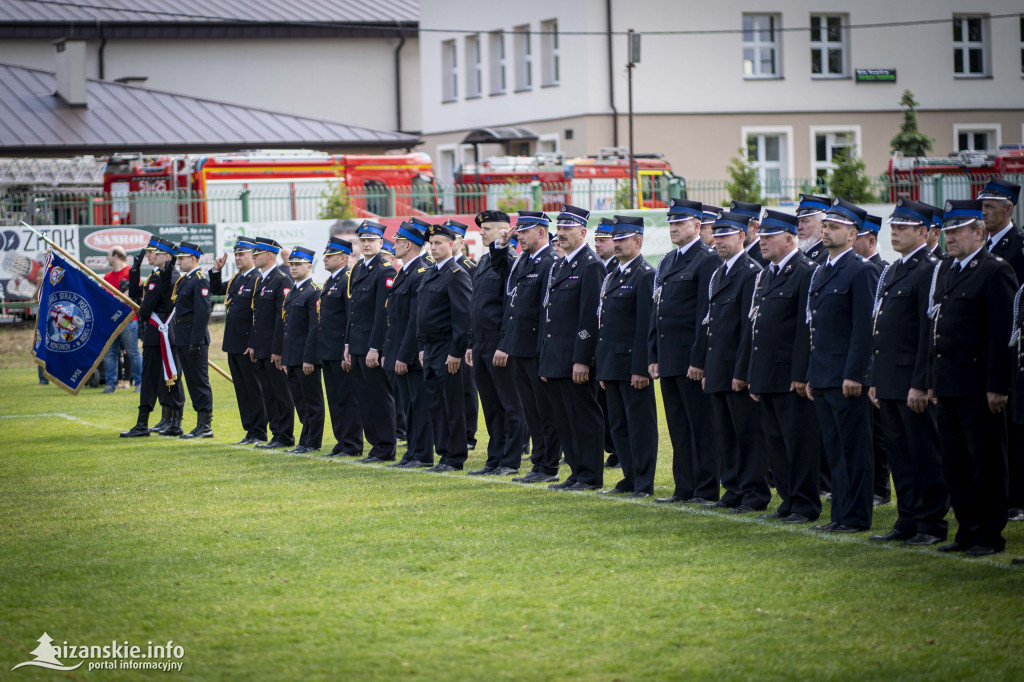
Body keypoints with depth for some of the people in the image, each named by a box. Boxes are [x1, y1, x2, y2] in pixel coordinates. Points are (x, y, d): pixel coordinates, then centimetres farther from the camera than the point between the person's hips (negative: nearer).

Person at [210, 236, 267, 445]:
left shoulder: (259, 280, -14)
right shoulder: (236, 279, 13)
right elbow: (216, 290, 29)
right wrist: (216, 270, 12)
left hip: (248, 347, -9)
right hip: (234, 345, 9)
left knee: (254, 389, -2)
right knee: (242, 389, 12)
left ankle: (259, 433, 4)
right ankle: (250, 430, 18)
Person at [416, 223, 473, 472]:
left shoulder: (457, 275, -11)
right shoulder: (429, 275, 17)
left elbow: (464, 316, -16)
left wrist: (456, 352, -19)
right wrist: (422, 347, 16)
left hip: (448, 349, -9)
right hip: (430, 348, 9)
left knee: (452, 405, -4)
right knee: (436, 404, 10)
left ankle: (455, 457, 0)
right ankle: (444, 453, 15)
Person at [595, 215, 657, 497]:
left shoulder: (645, 276, -10)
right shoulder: (611, 276, 17)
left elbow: (646, 326, -15)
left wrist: (641, 368, -19)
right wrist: (602, 367, 16)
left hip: (633, 364, -9)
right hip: (611, 365, 9)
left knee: (640, 424, -3)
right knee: (617, 424, 12)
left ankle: (644, 484, 1)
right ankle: (630, 479, 20)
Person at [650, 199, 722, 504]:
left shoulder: (708, 260, -9)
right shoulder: (666, 262, 17)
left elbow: (706, 314, -13)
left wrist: (698, 360, -17)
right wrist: (653, 356, 14)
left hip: (691, 357, -8)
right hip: (668, 359, 8)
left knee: (701, 426, -3)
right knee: (678, 427, 11)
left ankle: (706, 489, 1)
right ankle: (684, 488, 16)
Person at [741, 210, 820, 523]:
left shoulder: (806, 272, -10)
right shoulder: (764, 276, 17)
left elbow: (806, 328, -15)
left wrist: (801, 374, -18)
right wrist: (752, 376, 17)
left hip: (791, 377, -9)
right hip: (766, 377, 9)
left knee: (799, 441, -3)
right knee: (775, 441, 12)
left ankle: (805, 505, 2)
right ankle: (788, 500, 19)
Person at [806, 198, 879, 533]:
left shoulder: (862, 271, -10)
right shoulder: (820, 272, 17)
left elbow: (864, 327, -15)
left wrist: (854, 375, -18)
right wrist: (811, 376, 17)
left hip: (847, 379, -9)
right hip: (823, 378, 9)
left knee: (854, 449, -3)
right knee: (834, 450, 11)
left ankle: (857, 517, 0)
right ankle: (841, 513, 16)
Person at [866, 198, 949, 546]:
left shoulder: (929, 270, -11)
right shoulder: (890, 272, 17)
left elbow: (929, 332, -16)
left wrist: (920, 385, -19)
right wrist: (875, 380, 17)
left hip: (912, 382, -9)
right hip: (889, 382, 9)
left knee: (924, 455, -3)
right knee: (899, 454, 12)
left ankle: (932, 524, 3)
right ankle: (907, 521, 17)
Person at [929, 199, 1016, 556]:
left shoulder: (995, 271, -10)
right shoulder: (944, 270, 15)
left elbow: (1002, 334, -14)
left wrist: (997, 387, -18)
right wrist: (934, 380, 15)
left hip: (978, 388, -8)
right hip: (948, 386, 8)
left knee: (986, 462, -1)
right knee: (954, 462, 11)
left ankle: (991, 536, 5)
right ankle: (968, 530, 19)